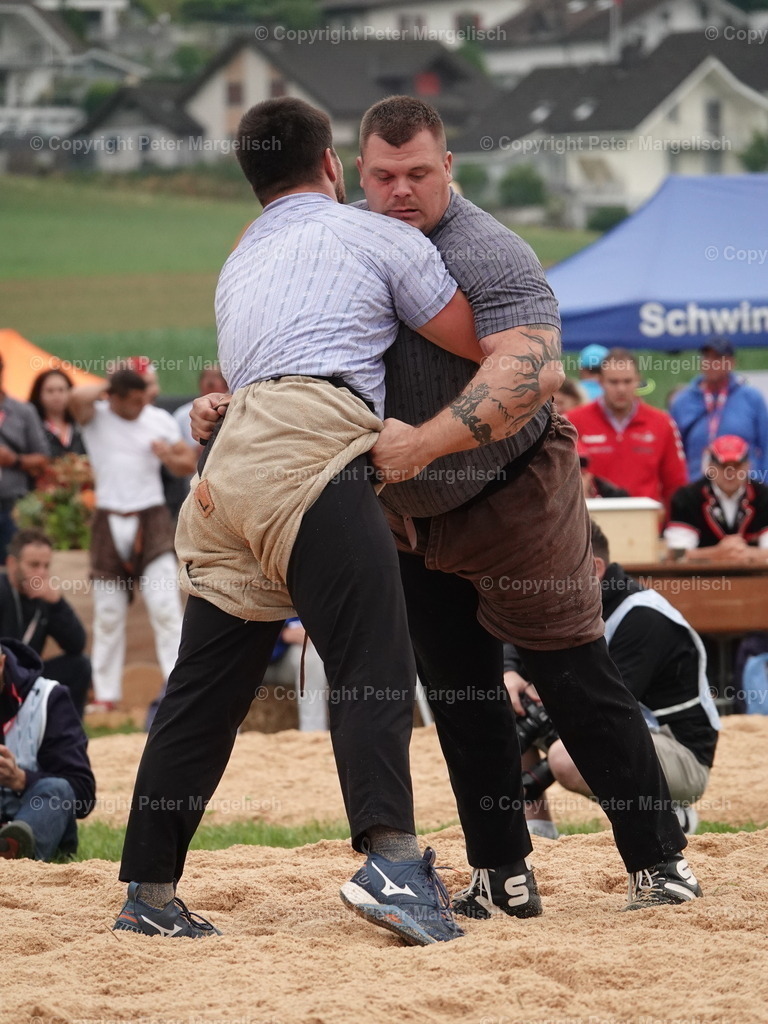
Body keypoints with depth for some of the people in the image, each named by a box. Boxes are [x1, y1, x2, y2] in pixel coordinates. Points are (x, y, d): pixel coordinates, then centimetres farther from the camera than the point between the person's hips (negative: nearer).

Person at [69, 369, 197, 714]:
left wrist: (171, 457, -10)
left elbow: (188, 464, 11)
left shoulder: (160, 420, 4)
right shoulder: (95, 416, -2)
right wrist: (105, 389, -7)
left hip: (151, 519, 0)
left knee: (166, 608, -11)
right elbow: (77, 397, -25)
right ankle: (105, 695, 12)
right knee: (108, 616, 6)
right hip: (109, 521, 0)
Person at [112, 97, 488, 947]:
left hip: (224, 472, 7)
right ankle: (390, 860, -35)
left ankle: (148, 893, 10)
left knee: (206, 685, 10)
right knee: (373, 660, -17)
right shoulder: (376, 236, 15)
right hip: (310, 448, -7)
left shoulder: (238, 267, 34)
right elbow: (478, 342, 16)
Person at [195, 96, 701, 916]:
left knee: (575, 679, -7)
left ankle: (659, 864, -3)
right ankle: (502, 878, 14)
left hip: (513, 500, -7)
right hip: (413, 514, 7)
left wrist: (423, 442, -46)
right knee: (457, 693, 8)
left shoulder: (486, 254, -24)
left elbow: (531, 371, -39)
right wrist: (227, 406, -10)